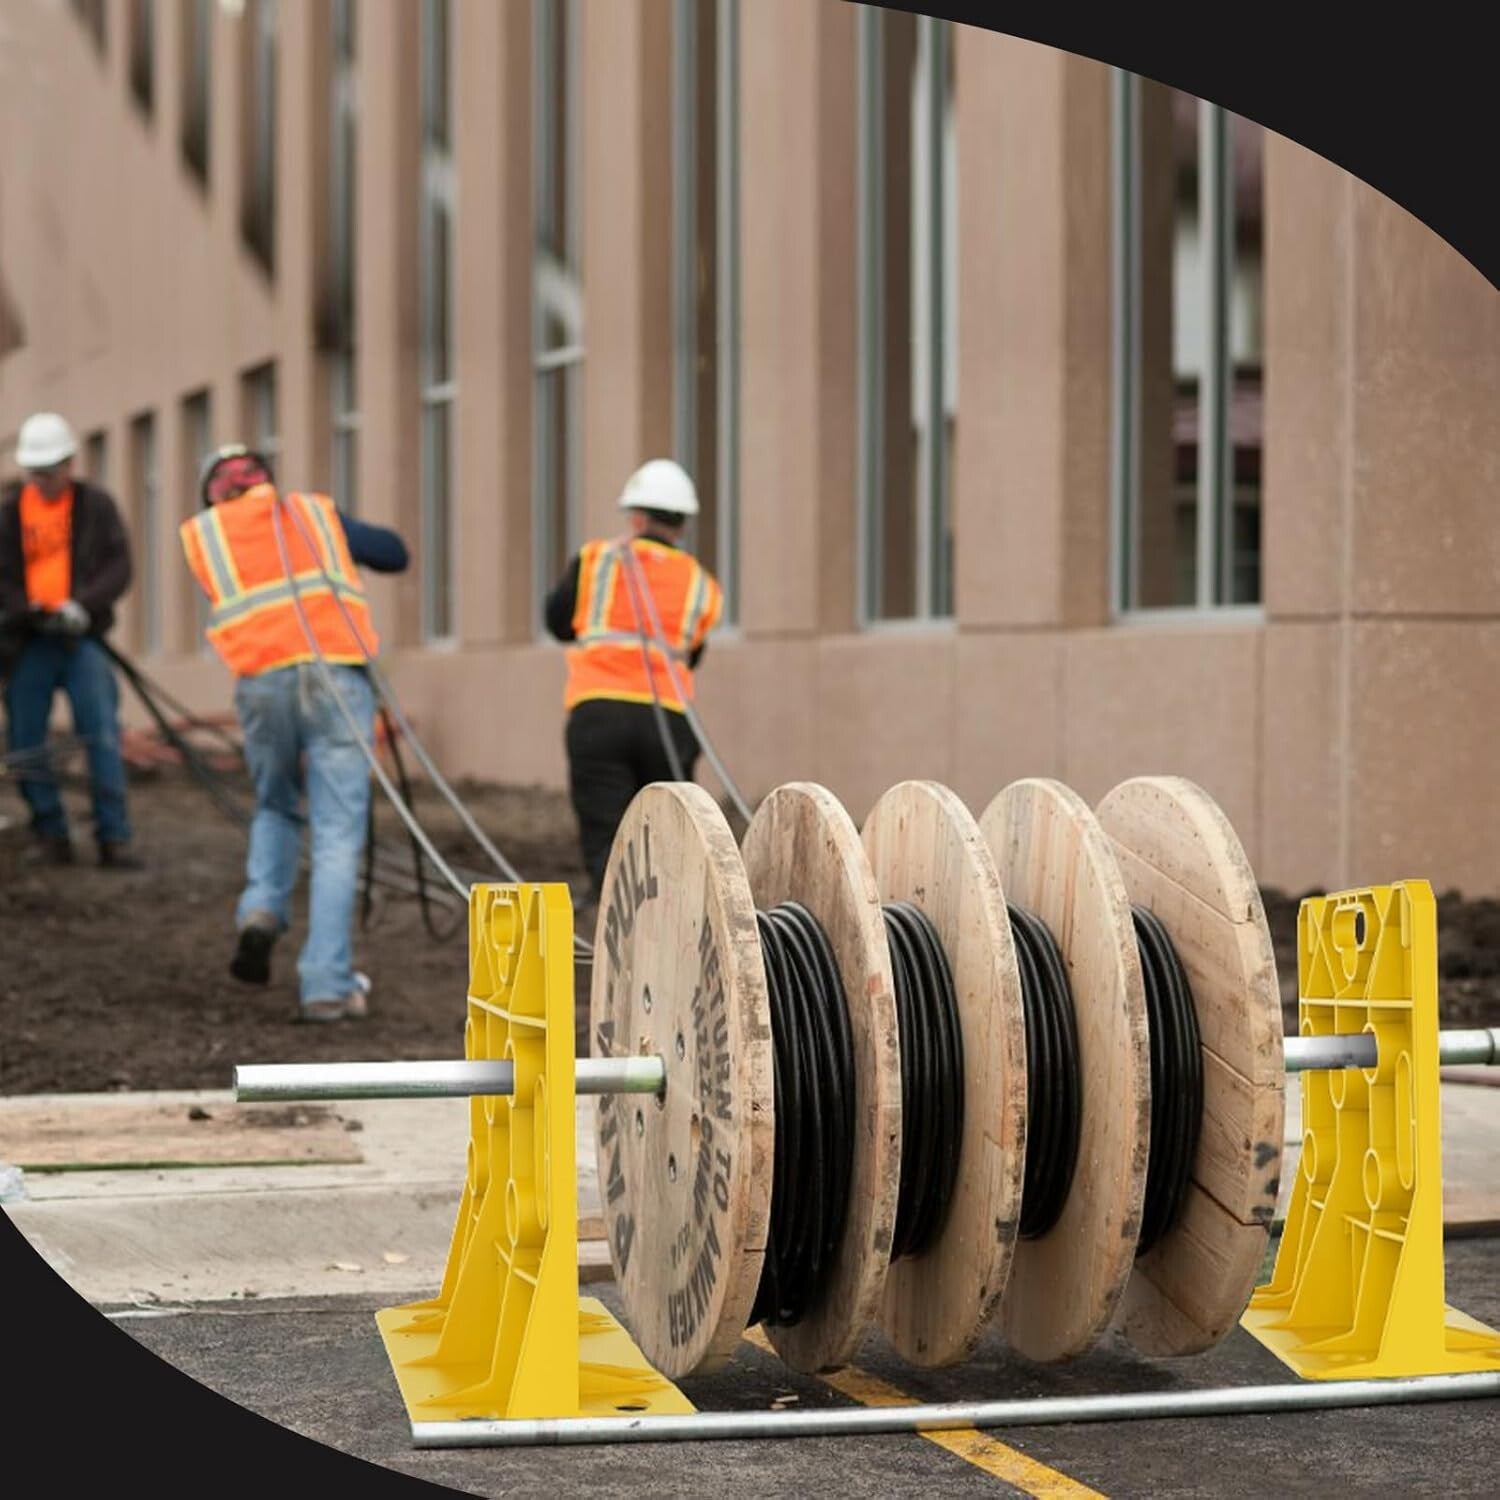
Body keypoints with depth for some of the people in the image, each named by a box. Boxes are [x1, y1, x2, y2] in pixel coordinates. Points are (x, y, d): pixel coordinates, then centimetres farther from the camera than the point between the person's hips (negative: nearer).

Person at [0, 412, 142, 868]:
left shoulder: (95, 505, 5)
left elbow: (119, 567, -2)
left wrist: (84, 605, -17)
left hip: (82, 638, -2)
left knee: (103, 736, -10)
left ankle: (114, 839, -8)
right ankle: (52, 837, 12)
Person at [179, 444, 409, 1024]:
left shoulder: (200, 533, 18)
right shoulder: (316, 512, 20)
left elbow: (226, 599, 20)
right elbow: (394, 553, 27)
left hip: (262, 682, 1)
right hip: (335, 674, -1)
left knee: (276, 809, 27)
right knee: (338, 837, 1)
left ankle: (261, 911, 4)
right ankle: (326, 985, -5)